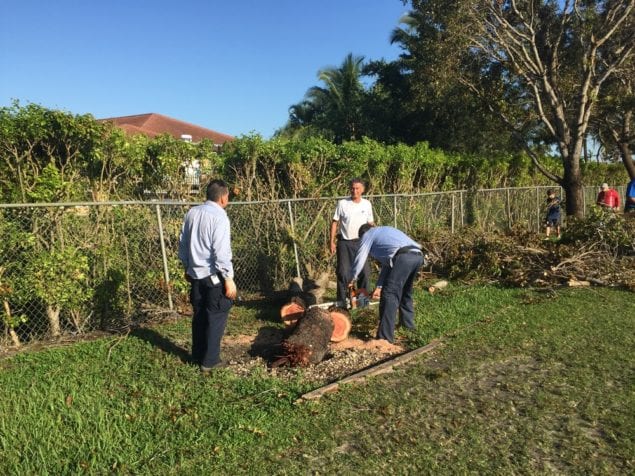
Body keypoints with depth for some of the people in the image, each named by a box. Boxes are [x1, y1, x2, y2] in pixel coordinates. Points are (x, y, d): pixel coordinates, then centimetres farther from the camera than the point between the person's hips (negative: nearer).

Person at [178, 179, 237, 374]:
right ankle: (209, 361, 12)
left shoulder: (192, 212, 4)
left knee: (199, 316, 18)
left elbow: (183, 243, 11)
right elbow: (221, 252, -22)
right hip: (214, 276, -7)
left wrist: (187, 266, 23)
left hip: (195, 274, 7)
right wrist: (229, 279, -17)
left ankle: (198, 356, 29)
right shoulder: (219, 216, -18)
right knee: (216, 318, 5)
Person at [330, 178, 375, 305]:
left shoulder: (367, 204, 1)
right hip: (345, 242, -2)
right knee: (343, 272, 1)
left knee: (364, 271, 6)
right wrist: (332, 241, -5)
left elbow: (371, 224, 10)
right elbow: (335, 223, -2)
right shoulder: (342, 203, -7)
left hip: (361, 242, 2)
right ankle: (341, 300, 13)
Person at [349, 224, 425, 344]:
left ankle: (385, 337, -13)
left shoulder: (367, 235, 19)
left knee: (389, 295, -8)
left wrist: (352, 279, 33)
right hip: (418, 256, 8)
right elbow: (387, 262, 39)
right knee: (405, 291, 28)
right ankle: (408, 321, 43)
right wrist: (379, 286, 38)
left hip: (404, 257, -8)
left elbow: (360, 259, 19)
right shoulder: (386, 232, 40)